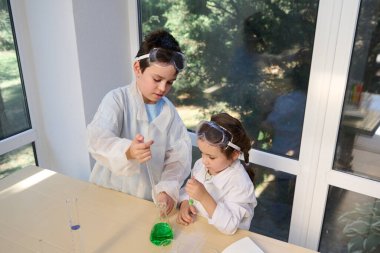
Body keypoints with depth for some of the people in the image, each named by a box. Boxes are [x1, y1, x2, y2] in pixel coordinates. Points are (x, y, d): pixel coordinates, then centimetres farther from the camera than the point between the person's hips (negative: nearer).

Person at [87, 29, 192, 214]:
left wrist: (168, 189, -17)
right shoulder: (118, 99, -8)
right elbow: (98, 137, -24)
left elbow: (178, 156, -2)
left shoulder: (168, 110, 3)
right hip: (111, 194, -2)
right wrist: (127, 151, -43)